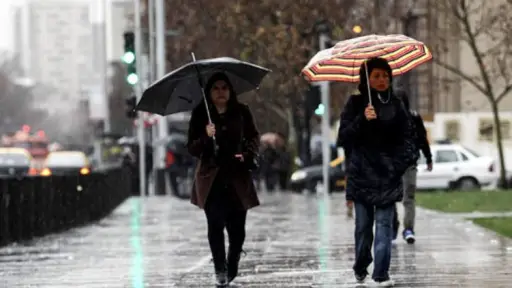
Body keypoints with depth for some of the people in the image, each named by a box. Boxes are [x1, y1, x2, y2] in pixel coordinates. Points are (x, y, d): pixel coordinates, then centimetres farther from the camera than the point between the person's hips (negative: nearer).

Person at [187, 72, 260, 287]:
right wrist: (205, 137, -21)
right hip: (212, 179, -1)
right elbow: (192, 149, -3)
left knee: (237, 227, 1)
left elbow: (253, 137, 15)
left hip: (237, 178, 1)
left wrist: (247, 154, -4)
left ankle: (232, 268, 22)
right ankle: (220, 270, -1)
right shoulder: (200, 115, -2)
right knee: (215, 225, -9)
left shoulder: (241, 112, 2)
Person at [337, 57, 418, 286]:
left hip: (387, 175, 0)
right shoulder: (356, 104, 4)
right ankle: (360, 269, 20)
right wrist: (362, 120, -16)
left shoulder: (395, 105, 8)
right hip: (362, 174, 0)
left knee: (384, 224, -7)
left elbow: (406, 137, 12)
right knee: (363, 225, 3)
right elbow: (343, 137, -2)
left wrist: (405, 159, -3)